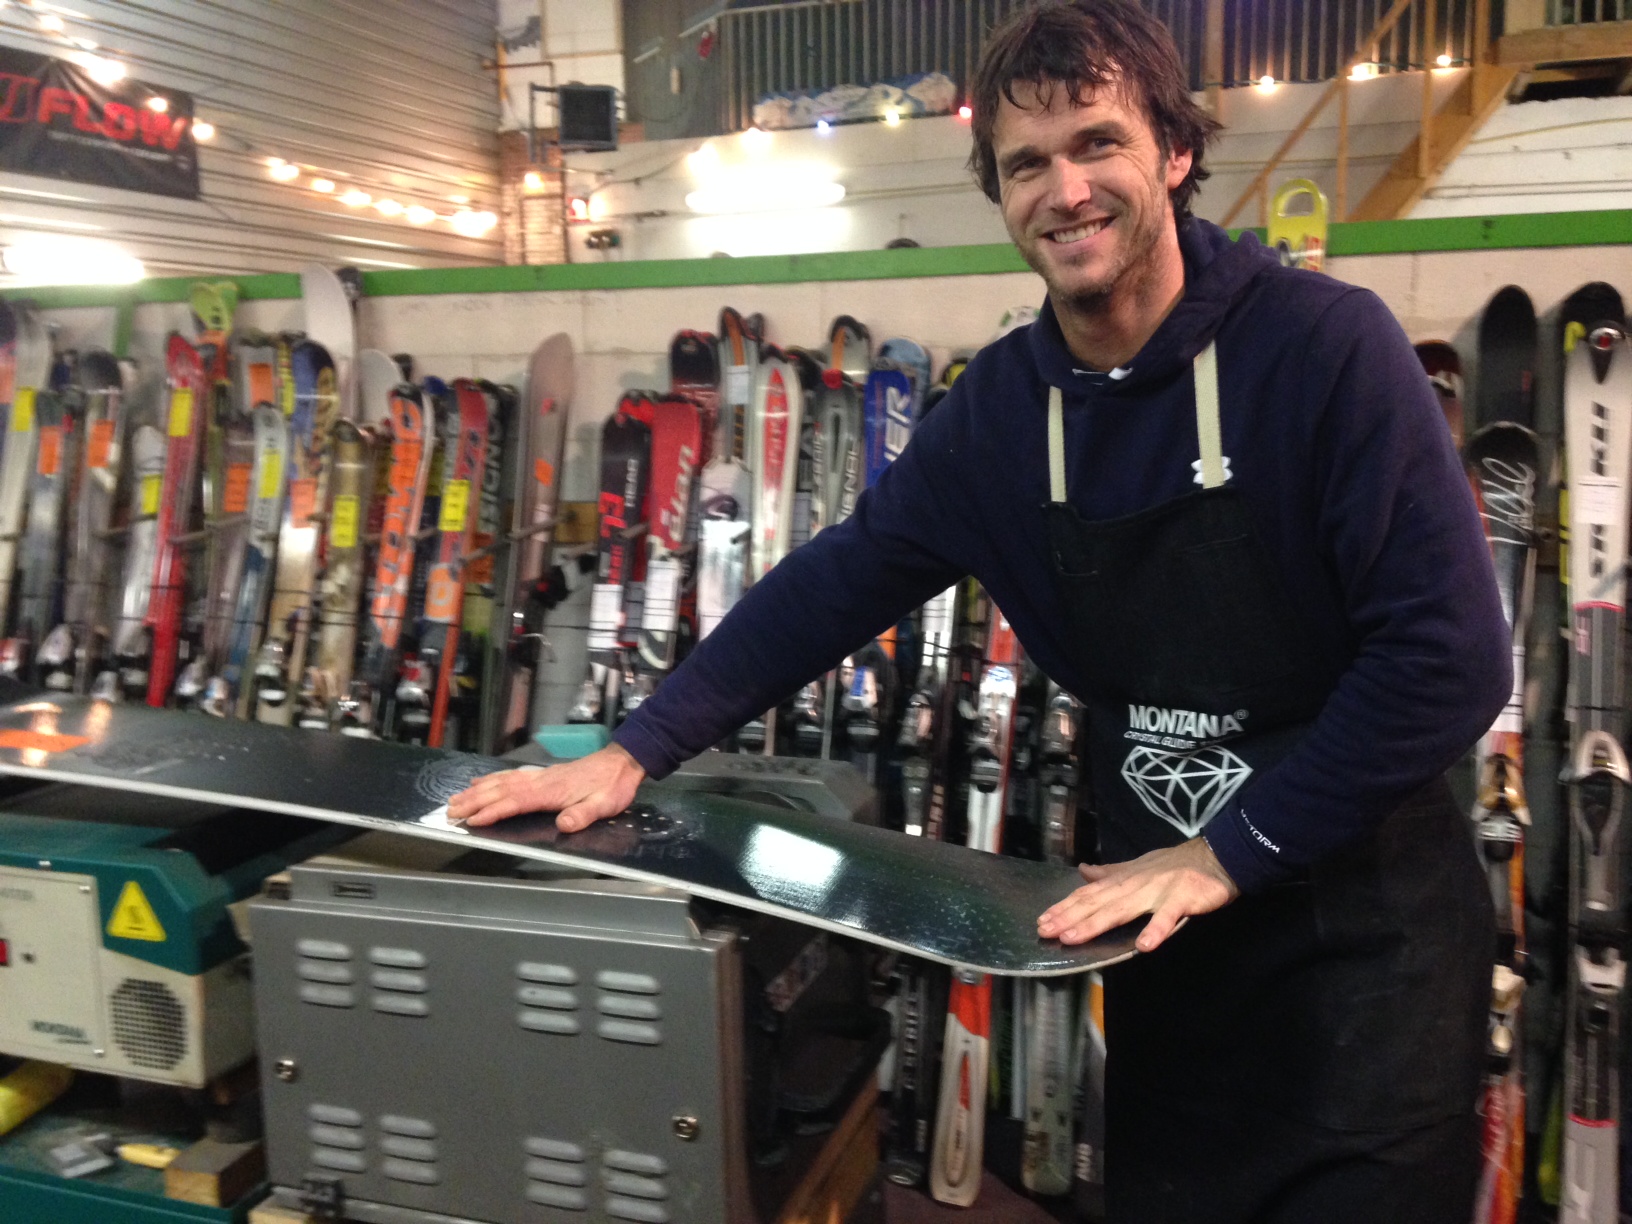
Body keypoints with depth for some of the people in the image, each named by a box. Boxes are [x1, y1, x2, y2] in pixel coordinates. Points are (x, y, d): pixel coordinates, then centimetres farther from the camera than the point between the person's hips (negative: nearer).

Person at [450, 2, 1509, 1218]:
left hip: (1367, 931, -4)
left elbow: (1446, 654, -19)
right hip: (1173, 922, 5)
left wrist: (1233, 851, -17)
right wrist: (634, 753, -2)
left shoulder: (1325, 343, -18)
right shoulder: (1000, 407, -2)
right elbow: (836, 587, 2)